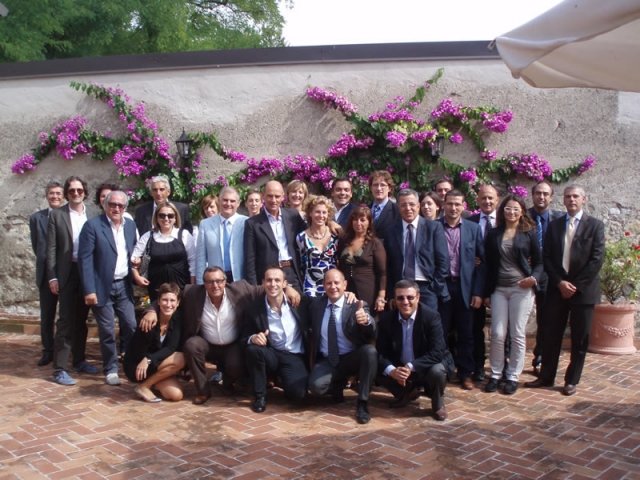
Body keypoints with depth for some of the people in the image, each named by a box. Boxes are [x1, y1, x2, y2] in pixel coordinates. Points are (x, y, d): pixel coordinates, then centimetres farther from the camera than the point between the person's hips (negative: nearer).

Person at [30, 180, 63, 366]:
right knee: (47, 316, 8)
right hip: (46, 273, 2)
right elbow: (37, 247, 8)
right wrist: (48, 268, 3)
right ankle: (48, 351, 18)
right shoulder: (36, 217, 5)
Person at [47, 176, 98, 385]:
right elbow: (51, 248, -2)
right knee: (65, 320, -5)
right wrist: (52, 276, -9)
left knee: (81, 319, 13)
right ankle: (59, 368, -1)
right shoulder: (56, 214, 0)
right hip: (67, 273, -3)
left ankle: (79, 360, 25)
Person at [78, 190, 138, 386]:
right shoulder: (92, 225, -10)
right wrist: (89, 290, -17)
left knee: (131, 326, 6)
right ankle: (111, 369, 17)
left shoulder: (130, 225, 8)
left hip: (124, 285, 5)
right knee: (107, 331, 3)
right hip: (102, 286, -5)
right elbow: (85, 259, -13)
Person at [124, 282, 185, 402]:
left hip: (157, 364, 6)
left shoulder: (177, 318, -7)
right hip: (135, 366, -5)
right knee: (179, 359, -25)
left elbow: (171, 347, -14)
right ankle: (143, 387, -9)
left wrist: (149, 359, -28)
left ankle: (151, 381, 13)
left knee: (176, 395, -16)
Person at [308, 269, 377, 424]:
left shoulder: (356, 305, -8)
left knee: (370, 351, -33)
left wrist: (366, 320, -46)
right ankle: (338, 384, 10)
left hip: (352, 358, -1)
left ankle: (362, 403, -19)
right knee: (315, 386, -28)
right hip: (326, 361, 2)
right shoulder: (316, 304, 2)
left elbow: (372, 335, -23)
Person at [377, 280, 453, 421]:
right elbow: (381, 352, -10)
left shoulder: (431, 317, -20)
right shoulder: (386, 319, -10)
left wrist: (411, 367, -36)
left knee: (437, 371, -34)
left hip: (426, 368, -3)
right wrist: (392, 370, -31)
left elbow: (437, 353, -25)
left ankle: (438, 403, 2)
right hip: (399, 369, 4)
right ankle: (406, 393, 13)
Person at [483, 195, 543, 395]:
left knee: (518, 334, 1)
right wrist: (486, 293, 8)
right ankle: (495, 375, 12)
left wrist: (534, 278, -14)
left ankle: (513, 377, 12)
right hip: (498, 289, 2)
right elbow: (489, 264, 10)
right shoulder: (494, 234, 9)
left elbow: (539, 262, 6)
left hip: (522, 288, -2)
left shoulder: (528, 233, 3)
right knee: (497, 334, -1)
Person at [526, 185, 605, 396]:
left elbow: (596, 259, -7)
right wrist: (560, 282, -8)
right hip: (557, 289, 2)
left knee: (580, 339, 5)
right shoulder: (554, 225, 9)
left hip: (583, 290, -2)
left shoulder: (595, 225, 0)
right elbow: (547, 258, 5)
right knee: (551, 335, 6)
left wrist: (575, 285, -12)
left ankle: (572, 381, 17)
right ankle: (546, 376, 17)